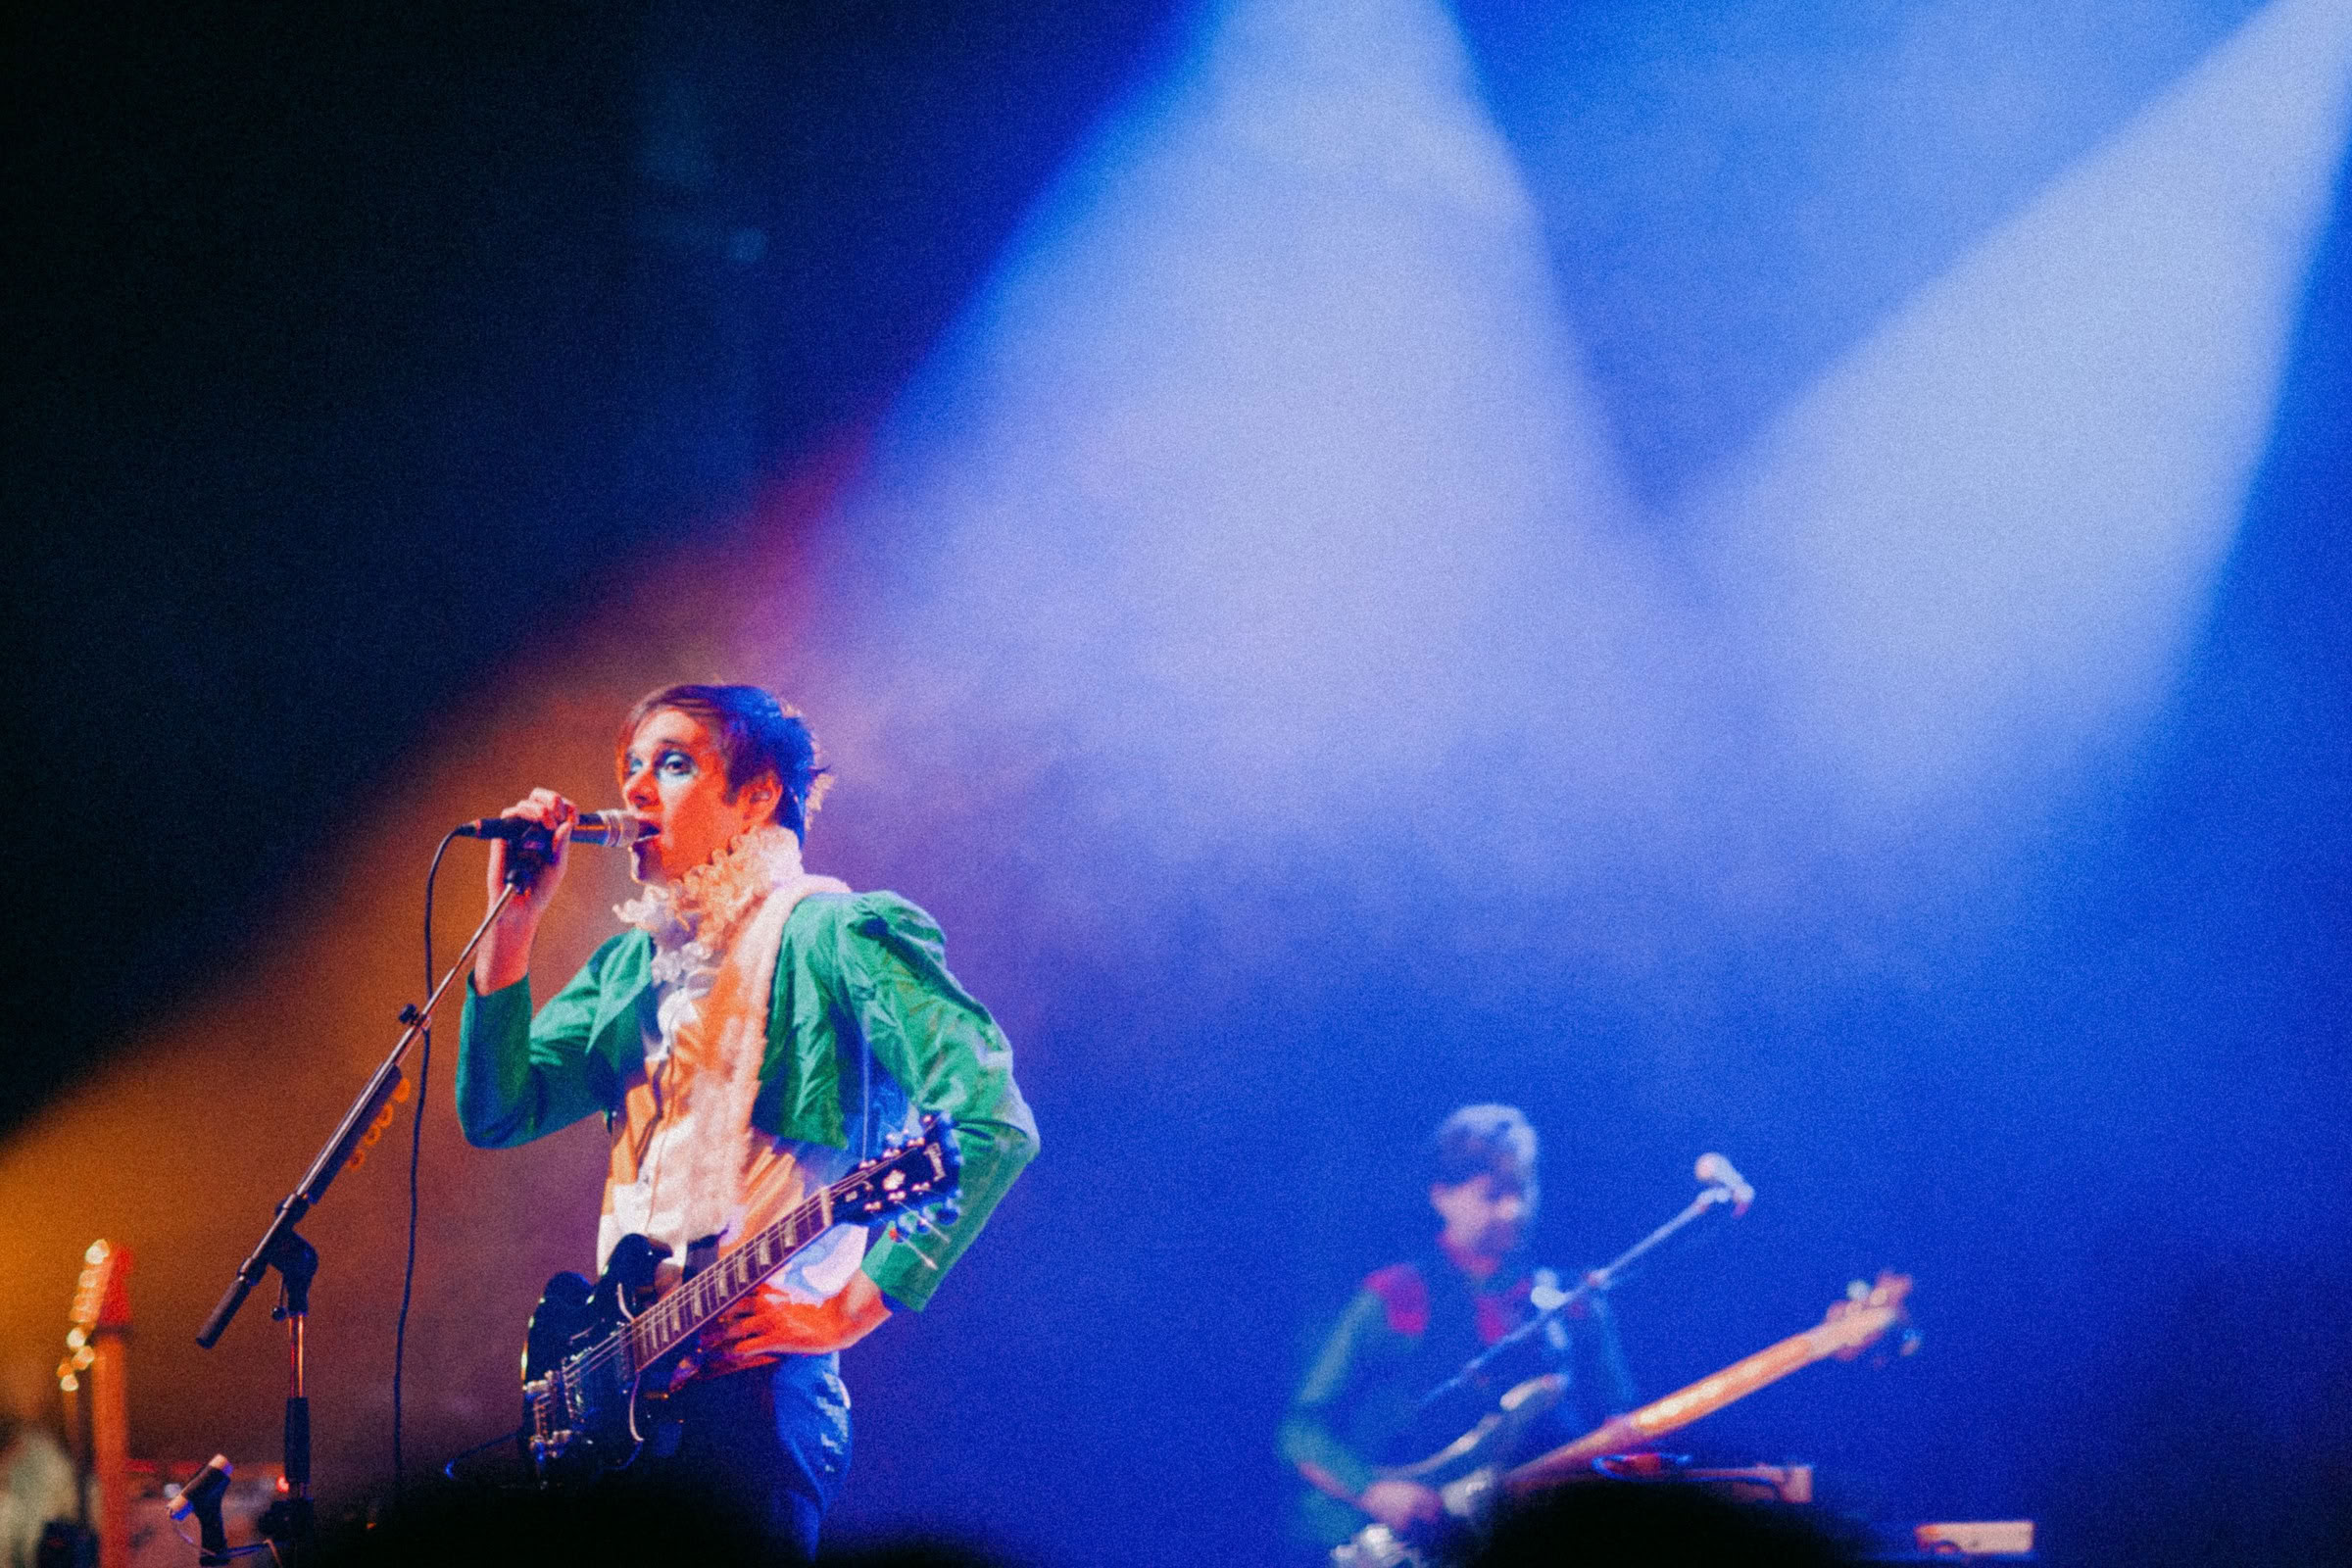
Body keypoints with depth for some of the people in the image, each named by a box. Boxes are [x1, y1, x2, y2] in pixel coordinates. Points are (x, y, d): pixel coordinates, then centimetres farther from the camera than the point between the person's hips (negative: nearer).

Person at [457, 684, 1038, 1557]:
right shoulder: (631, 966, 19)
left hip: (748, 1385, -7)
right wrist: (513, 922, 2)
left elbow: (995, 1125, -16)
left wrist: (850, 1311, -18)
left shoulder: (834, 937, -5)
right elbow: (497, 1114, 11)